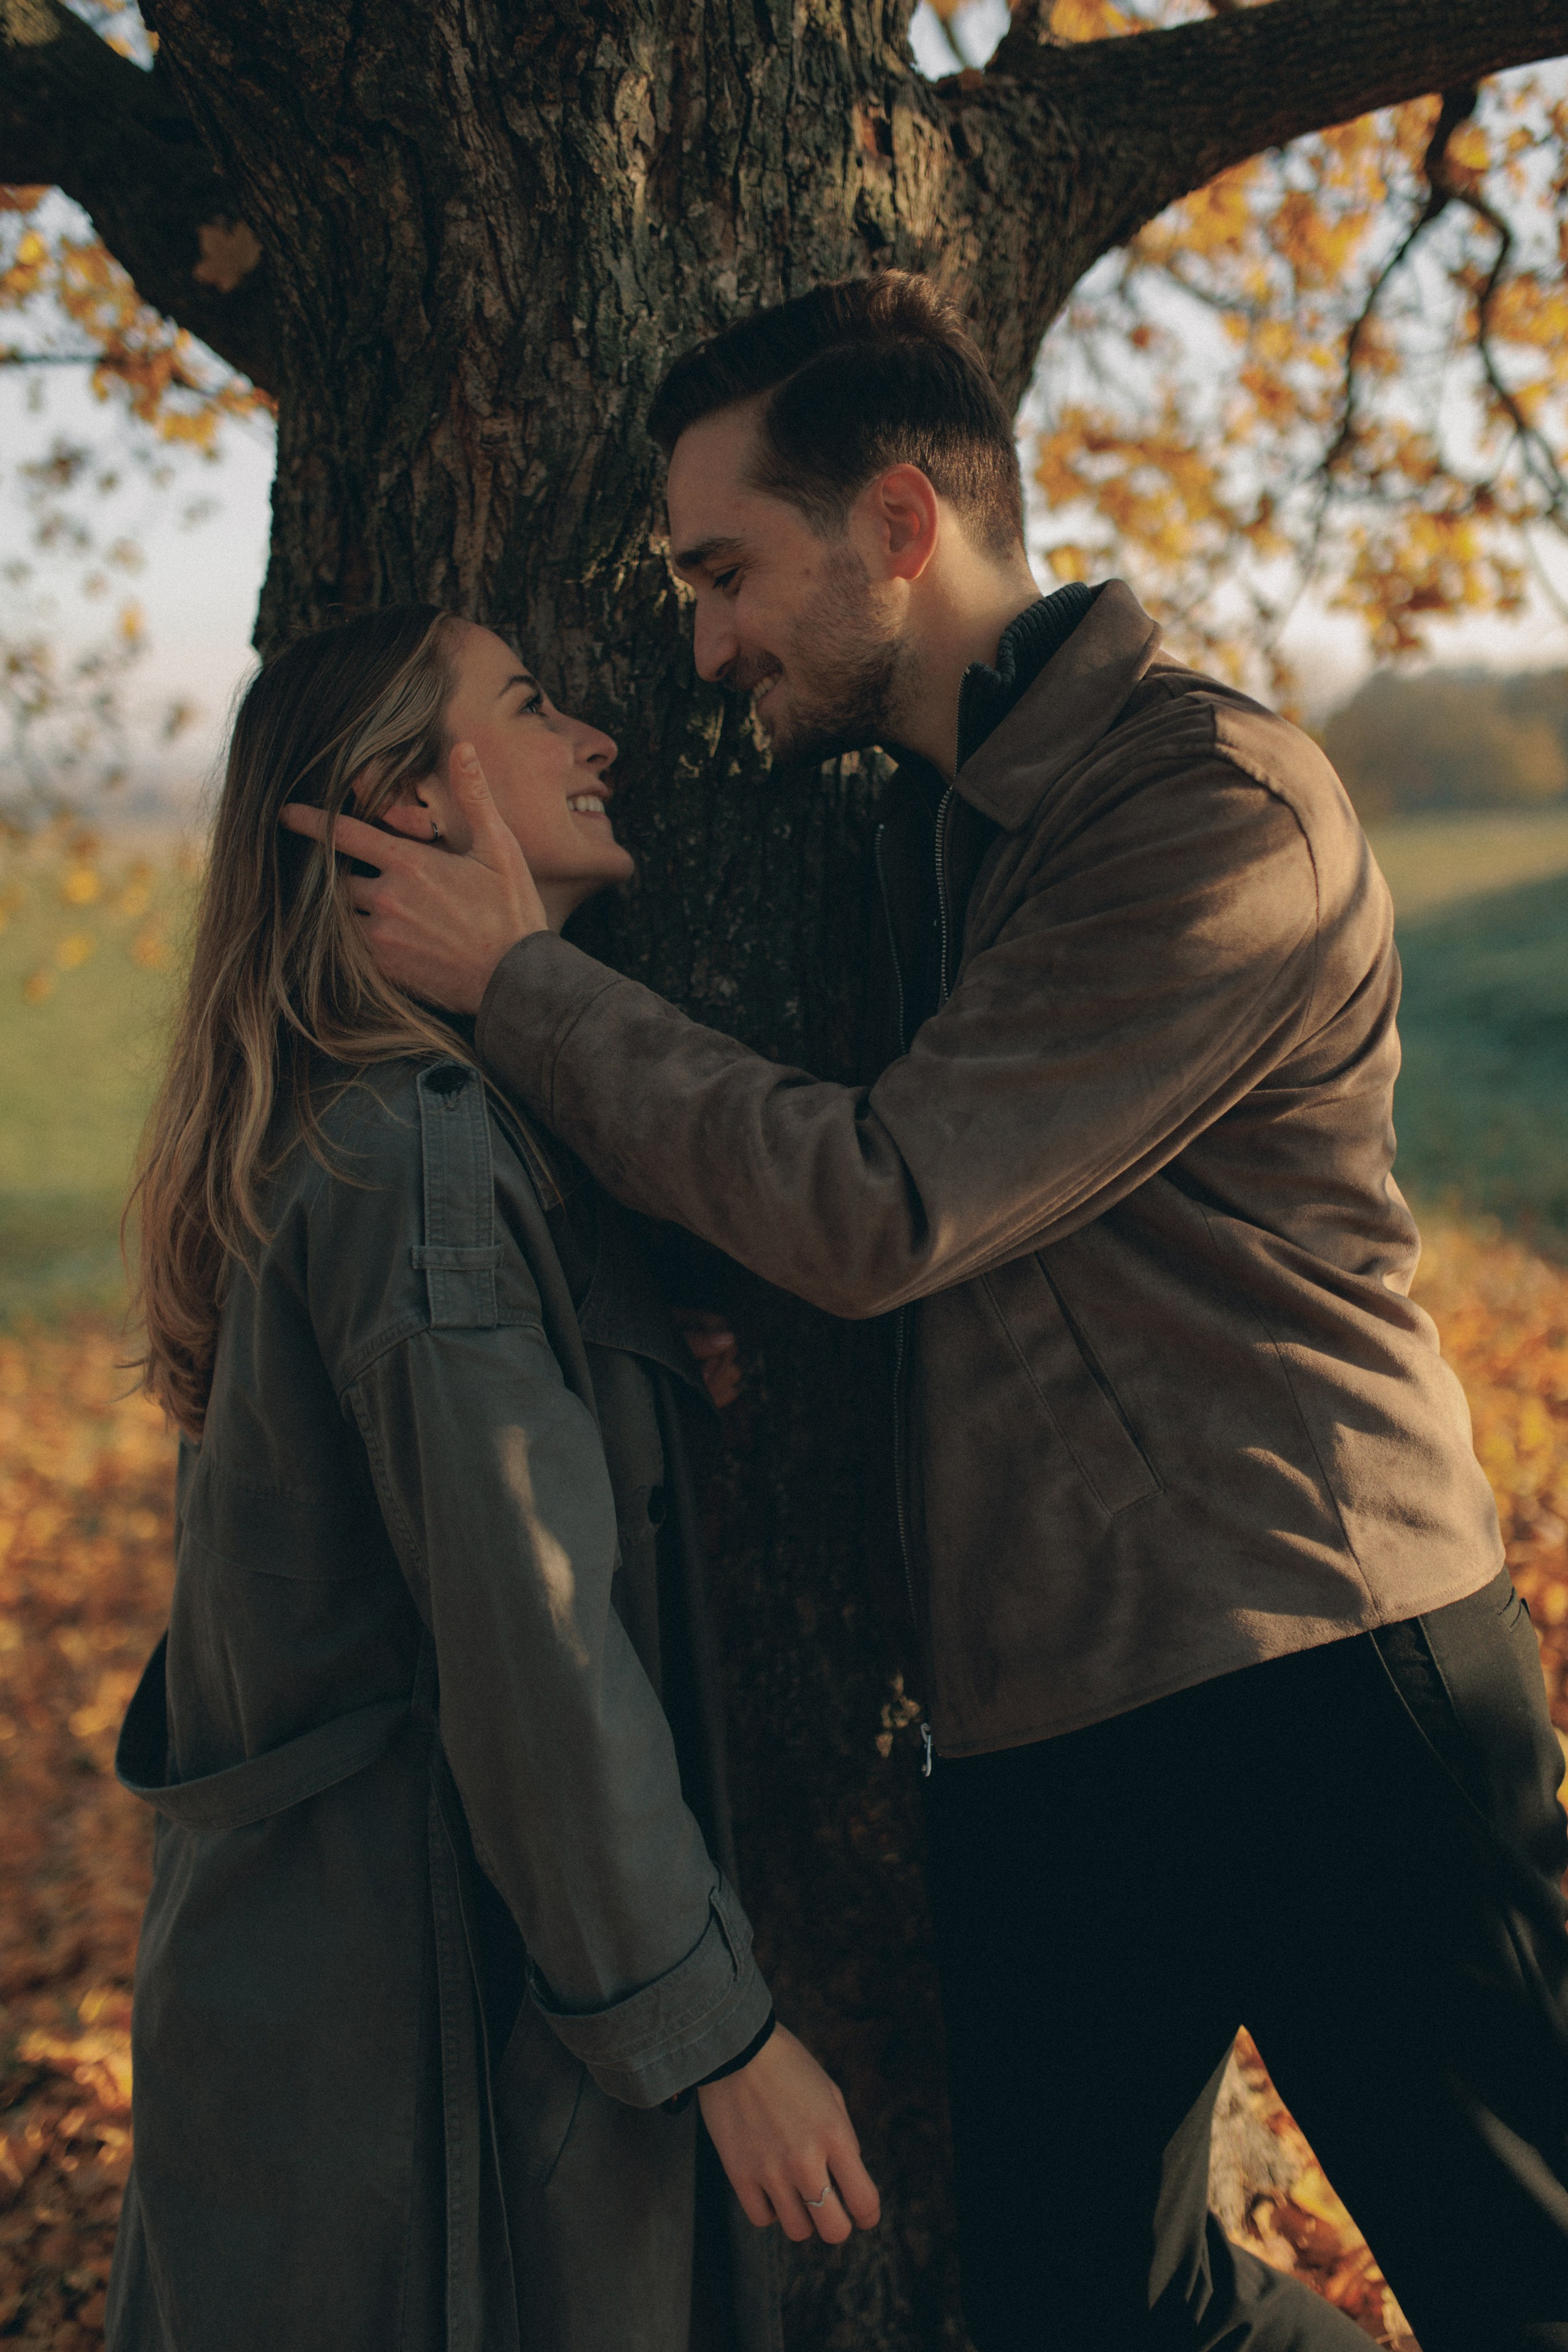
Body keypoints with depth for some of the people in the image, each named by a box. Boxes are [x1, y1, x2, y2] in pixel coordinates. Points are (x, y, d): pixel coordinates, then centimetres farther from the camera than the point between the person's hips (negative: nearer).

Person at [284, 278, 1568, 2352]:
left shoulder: (1222, 807, -14)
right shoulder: (925, 817, 14)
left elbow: (878, 1211, -19)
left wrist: (520, 979, -9)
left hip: (1314, 1692, -8)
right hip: (1035, 1722, 8)